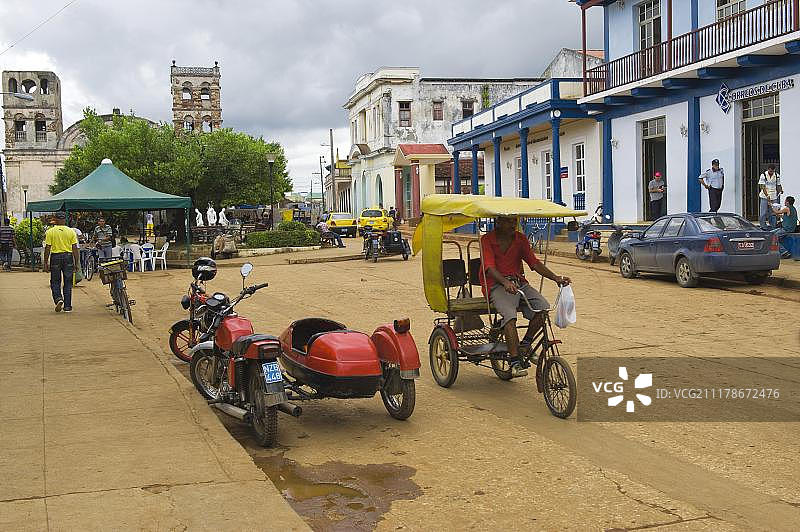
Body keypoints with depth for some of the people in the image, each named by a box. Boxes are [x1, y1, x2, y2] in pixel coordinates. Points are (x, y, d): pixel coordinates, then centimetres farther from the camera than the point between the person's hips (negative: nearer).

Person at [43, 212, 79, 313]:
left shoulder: (50, 232, -3)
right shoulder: (71, 231, 1)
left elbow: (47, 248, -5)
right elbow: (75, 248, -1)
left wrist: (46, 263, 1)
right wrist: (76, 263, 4)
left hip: (55, 256, -1)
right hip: (68, 256, 1)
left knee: (55, 282, 12)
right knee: (68, 283, 8)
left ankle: (58, 298, -12)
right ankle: (67, 306, 9)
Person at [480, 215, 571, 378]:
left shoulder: (520, 239, 12)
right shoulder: (487, 240, -2)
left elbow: (534, 262, 5)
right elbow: (490, 267, -16)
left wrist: (555, 277, -11)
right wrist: (505, 282, -35)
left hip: (519, 283, 5)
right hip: (497, 285, -5)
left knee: (543, 307, -22)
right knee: (510, 315, -33)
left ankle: (525, 344, -2)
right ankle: (515, 362, -30)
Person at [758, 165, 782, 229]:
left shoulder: (777, 176, 3)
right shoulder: (763, 175, -8)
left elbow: (778, 185, 12)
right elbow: (762, 187, -11)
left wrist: (780, 191, -9)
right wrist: (767, 195, -20)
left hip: (774, 197, 3)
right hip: (764, 197, -3)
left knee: (772, 212, 5)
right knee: (763, 212, -2)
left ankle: (772, 226, 12)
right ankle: (763, 226, 6)